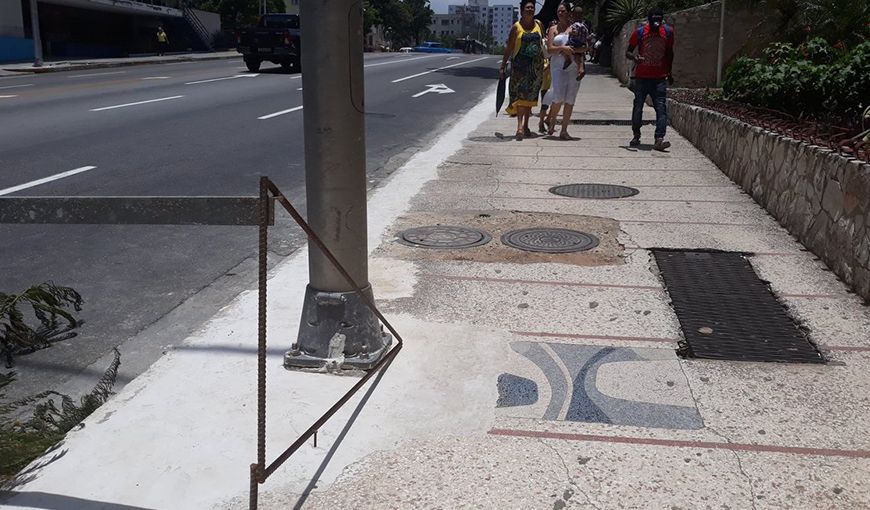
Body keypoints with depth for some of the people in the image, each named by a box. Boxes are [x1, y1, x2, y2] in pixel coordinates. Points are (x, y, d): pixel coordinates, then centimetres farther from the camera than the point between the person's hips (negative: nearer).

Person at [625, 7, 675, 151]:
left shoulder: (668, 32, 1)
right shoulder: (639, 32, -6)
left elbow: (669, 53, 14)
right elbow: (628, 52, 0)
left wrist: (669, 73, 18)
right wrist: (634, 57, -23)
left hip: (660, 78, 1)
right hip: (641, 77, 0)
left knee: (661, 108, -11)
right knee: (638, 107, 6)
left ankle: (659, 140, -18)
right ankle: (636, 136, 23)